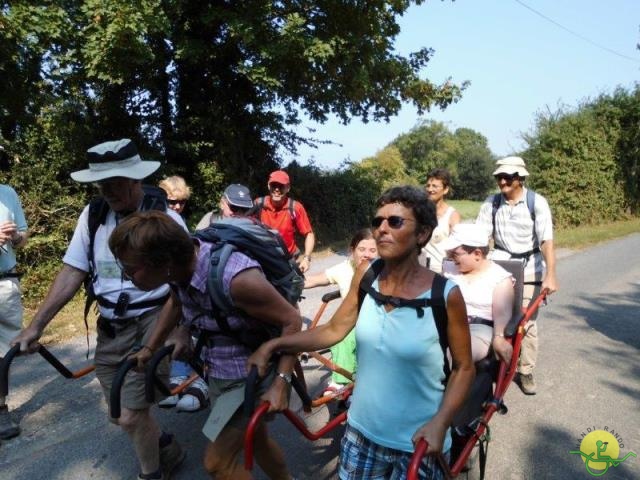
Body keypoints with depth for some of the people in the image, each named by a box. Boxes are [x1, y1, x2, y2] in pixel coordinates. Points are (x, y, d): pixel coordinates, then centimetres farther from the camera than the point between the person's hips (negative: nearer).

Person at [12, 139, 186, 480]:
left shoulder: (165, 219, -12)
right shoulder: (92, 215, 0)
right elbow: (72, 272, 1)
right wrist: (35, 325, -3)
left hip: (151, 324, -5)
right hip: (109, 328, 5)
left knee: (130, 416, -8)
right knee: (120, 415, 16)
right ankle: (166, 448, 45)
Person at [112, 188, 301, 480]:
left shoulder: (236, 277, -36)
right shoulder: (181, 265, -13)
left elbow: (291, 320, -23)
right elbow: (176, 303, 12)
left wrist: (281, 381, -21)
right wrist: (149, 348, 19)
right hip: (218, 373, 7)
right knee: (257, 439, 25)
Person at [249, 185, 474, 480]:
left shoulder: (445, 294, -19)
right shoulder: (366, 274, -9)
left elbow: (463, 368, -8)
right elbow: (334, 330, -1)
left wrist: (440, 423, -19)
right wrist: (273, 345, -8)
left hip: (418, 442, -3)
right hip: (362, 431, 4)